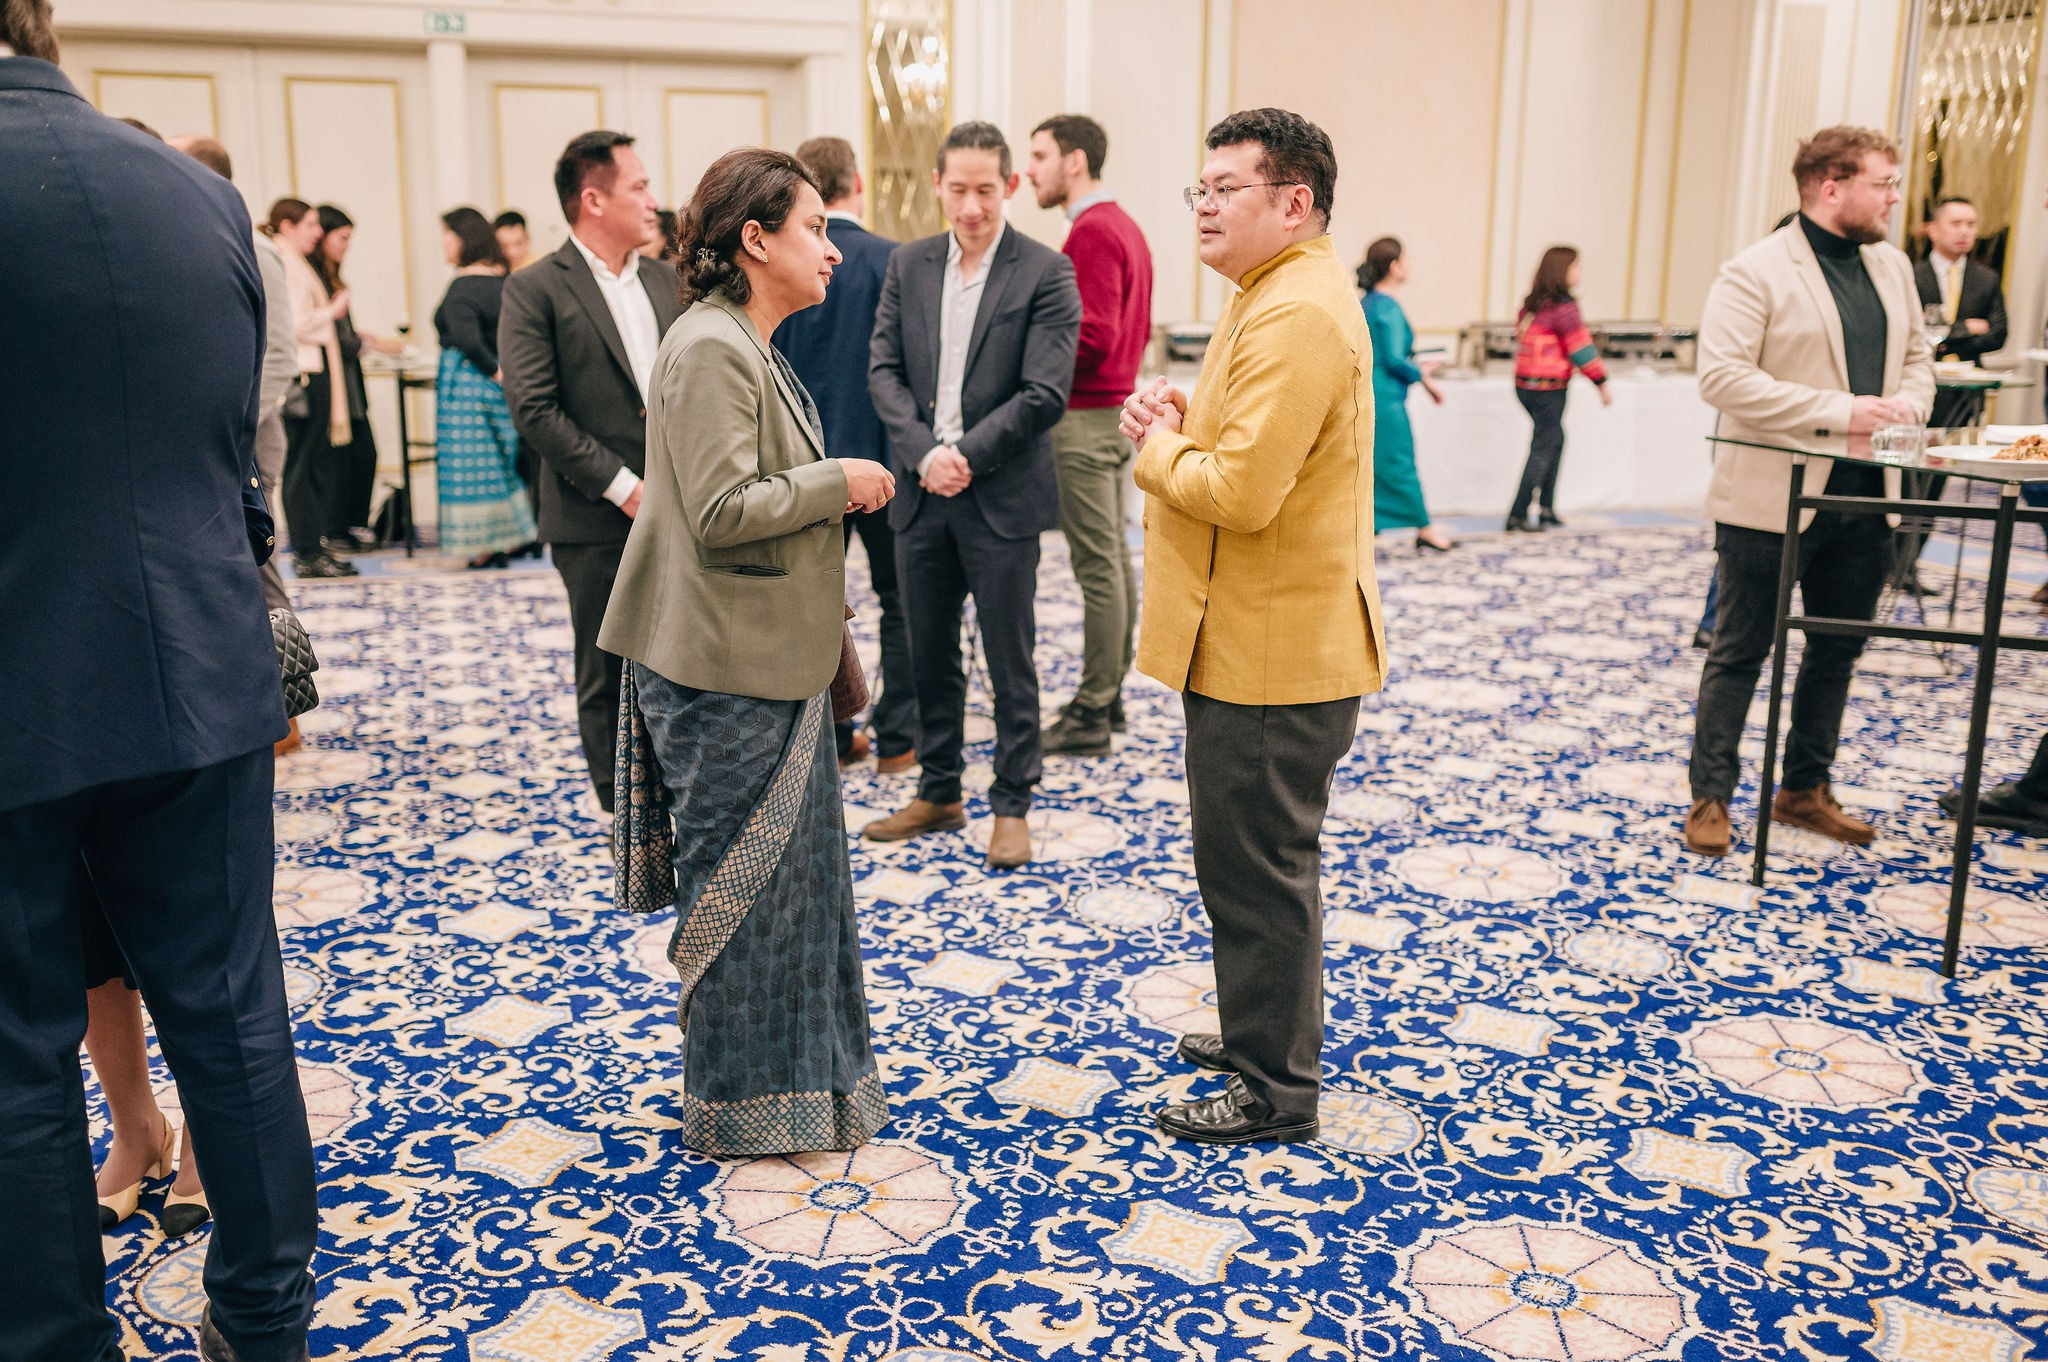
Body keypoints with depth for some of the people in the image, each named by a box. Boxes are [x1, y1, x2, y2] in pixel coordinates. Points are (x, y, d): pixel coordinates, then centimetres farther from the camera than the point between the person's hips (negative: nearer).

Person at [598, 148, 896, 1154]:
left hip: (771, 659, 10)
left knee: (792, 868, 18)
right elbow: (723, 509, -25)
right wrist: (838, 484, -15)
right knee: (742, 878, 1)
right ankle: (743, 1106, 17)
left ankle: (798, 1074, 32)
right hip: (726, 668, -10)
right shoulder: (709, 351, -18)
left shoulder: (750, 346, 15)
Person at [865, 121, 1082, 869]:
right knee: (930, 656, 14)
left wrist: (967, 456, -16)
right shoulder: (907, 265, 8)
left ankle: (1012, 805, 17)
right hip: (921, 494, 5)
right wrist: (923, 452, -12)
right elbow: (884, 369, 3)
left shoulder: (1046, 273, -6)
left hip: (1002, 496, -4)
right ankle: (938, 793, 28)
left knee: (1010, 662, 4)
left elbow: (1043, 393, -12)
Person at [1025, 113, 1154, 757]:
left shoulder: (1093, 232, -14)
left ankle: (1091, 714, -1)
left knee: (1097, 564, -7)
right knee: (1115, 556, 12)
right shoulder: (1126, 226, 17)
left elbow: (1094, 339, -22)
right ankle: (1110, 694, 20)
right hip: (1117, 409, 10)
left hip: (1085, 417, -10)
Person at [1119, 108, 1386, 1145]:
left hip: (1272, 651, -11)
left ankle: (1277, 1089, 15)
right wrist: (1181, 421, 5)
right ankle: (1261, 1033, 38)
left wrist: (1158, 448, -10)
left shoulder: (1298, 318, -21)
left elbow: (1242, 489, -29)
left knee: (1258, 866, 0)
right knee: (1255, 857, 21)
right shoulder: (1277, 299, 16)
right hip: (1258, 640, 11)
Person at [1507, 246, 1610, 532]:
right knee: (1543, 448, -1)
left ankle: (1545, 508, 20)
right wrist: (1602, 383, -6)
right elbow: (1582, 348, -13)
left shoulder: (1532, 304, 9)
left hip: (1525, 384, 8)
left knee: (1554, 441, 18)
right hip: (1548, 387, -8)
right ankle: (1518, 516, -1)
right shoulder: (1563, 307, -14)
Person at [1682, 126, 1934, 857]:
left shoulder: (1892, 266, 12)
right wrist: (1835, 412, -22)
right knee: (1740, 653, 2)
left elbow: (1916, 354, 22)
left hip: (1863, 496, 7)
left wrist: (1910, 398, -2)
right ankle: (1710, 798, 11)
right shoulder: (1756, 272, -11)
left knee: (1837, 651, 14)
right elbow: (1721, 376, -19)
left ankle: (1805, 790, 28)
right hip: (1774, 498, -7)